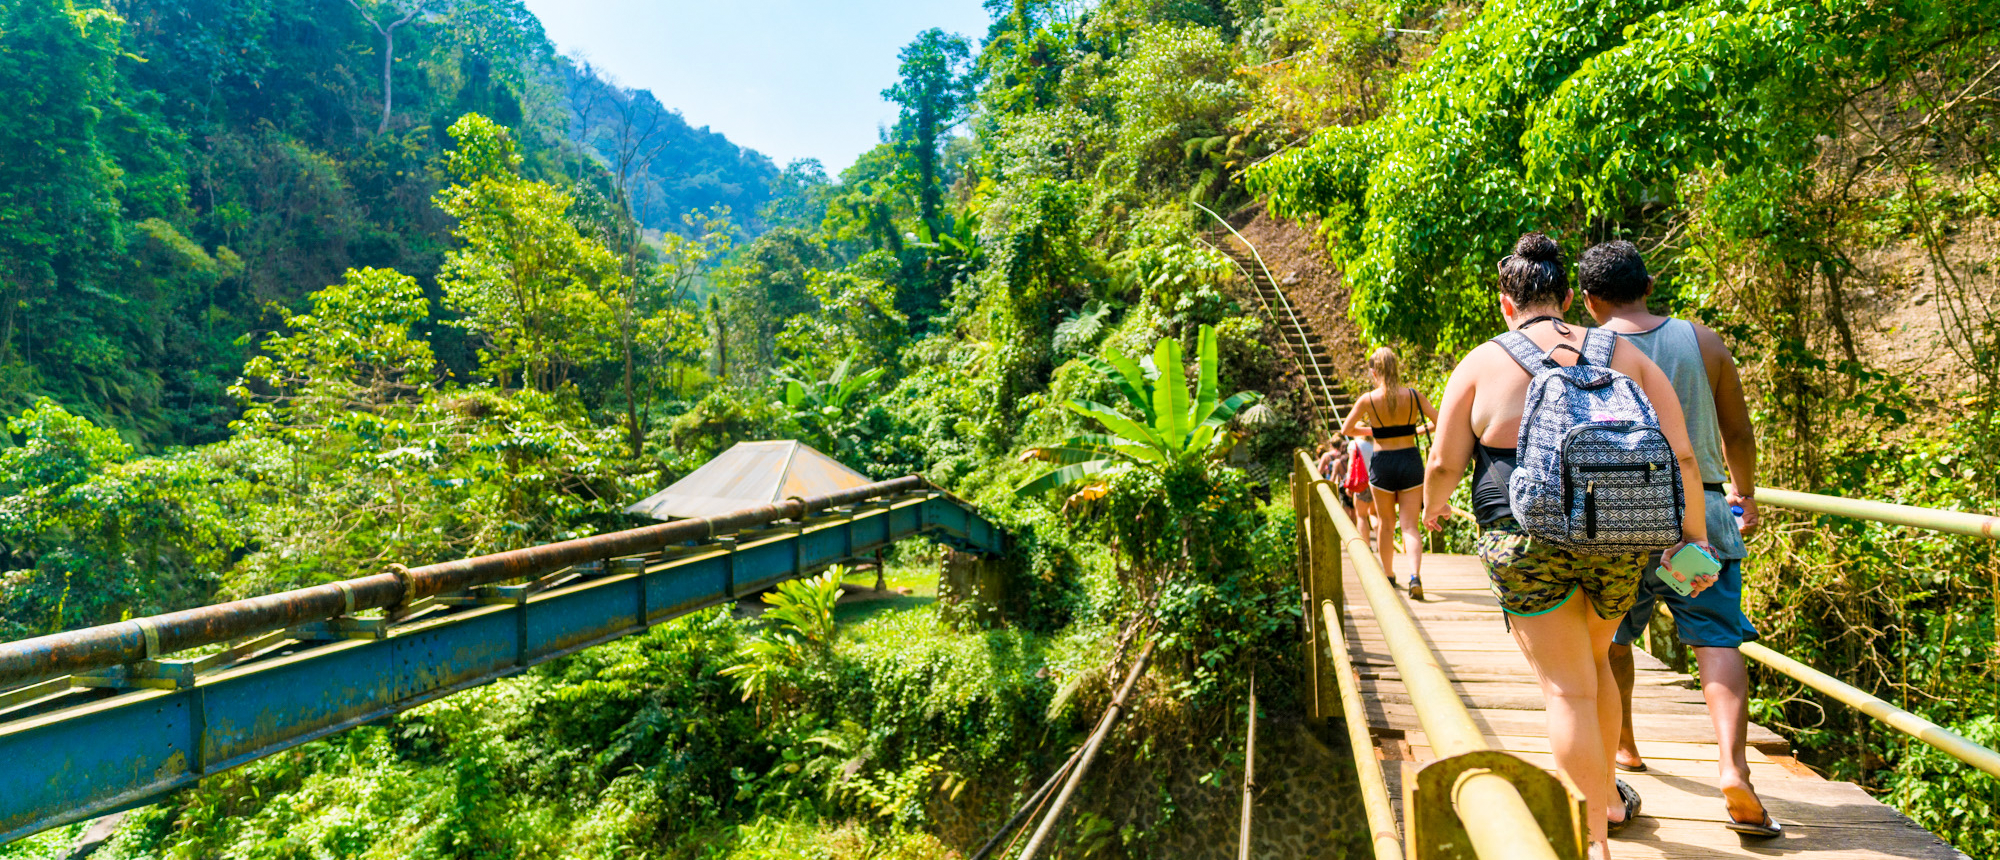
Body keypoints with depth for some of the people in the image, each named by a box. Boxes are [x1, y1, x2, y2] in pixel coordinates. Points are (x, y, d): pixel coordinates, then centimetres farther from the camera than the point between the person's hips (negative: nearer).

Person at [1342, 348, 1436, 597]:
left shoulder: (1368, 400, -8)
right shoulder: (1413, 395, -4)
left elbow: (1346, 430, 2)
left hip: (1382, 464, -1)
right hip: (1410, 460, 1)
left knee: (1387, 522, 16)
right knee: (1409, 525, 2)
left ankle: (1388, 575, 27)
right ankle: (1415, 575, -18)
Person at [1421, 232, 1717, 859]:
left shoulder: (1482, 363, 0)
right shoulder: (1624, 355, 9)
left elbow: (1443, 464, -1)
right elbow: (1680, 455, 4)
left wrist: (1433, 505, 19)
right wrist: (1695, 535, 11)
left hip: (1527, 541, -4)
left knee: (1568, 688, 3)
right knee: (1594, 660, 26)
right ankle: (1609, 797, 43)